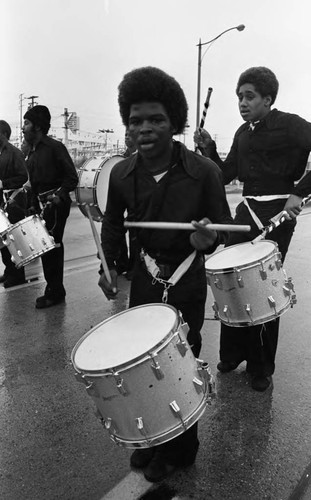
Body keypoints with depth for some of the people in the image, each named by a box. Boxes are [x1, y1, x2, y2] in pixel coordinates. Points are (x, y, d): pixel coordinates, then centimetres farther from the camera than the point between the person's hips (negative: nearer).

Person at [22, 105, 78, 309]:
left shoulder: (55, 147, -8)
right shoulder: (32, 152, 16)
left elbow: (72, 177, -13)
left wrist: (59, 195, -23)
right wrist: (34, 205, 12)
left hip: (56, 204, -8)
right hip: (42, 205, 8)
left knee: (50, 247, -7)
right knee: (47, 247, 12)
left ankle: (55, 292, 4)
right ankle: (54, 290, 24)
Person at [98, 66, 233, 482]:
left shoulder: (204, 172, -18)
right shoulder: (121, 173, -7)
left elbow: (223, 226, -8)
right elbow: (113, 222, 10)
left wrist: (206, 238, -30)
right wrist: (107, 265, 1)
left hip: (186, 281, -3)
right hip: (144, 276, 4)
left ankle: (180, 449, 33)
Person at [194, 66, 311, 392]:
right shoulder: (243, 133, 14)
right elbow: (226, 175, 13)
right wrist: (208, 149, 0)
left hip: (277, 214, -6)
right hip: (247, 210, 6)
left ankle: (262, 368, 18)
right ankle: (232, 354, 24)